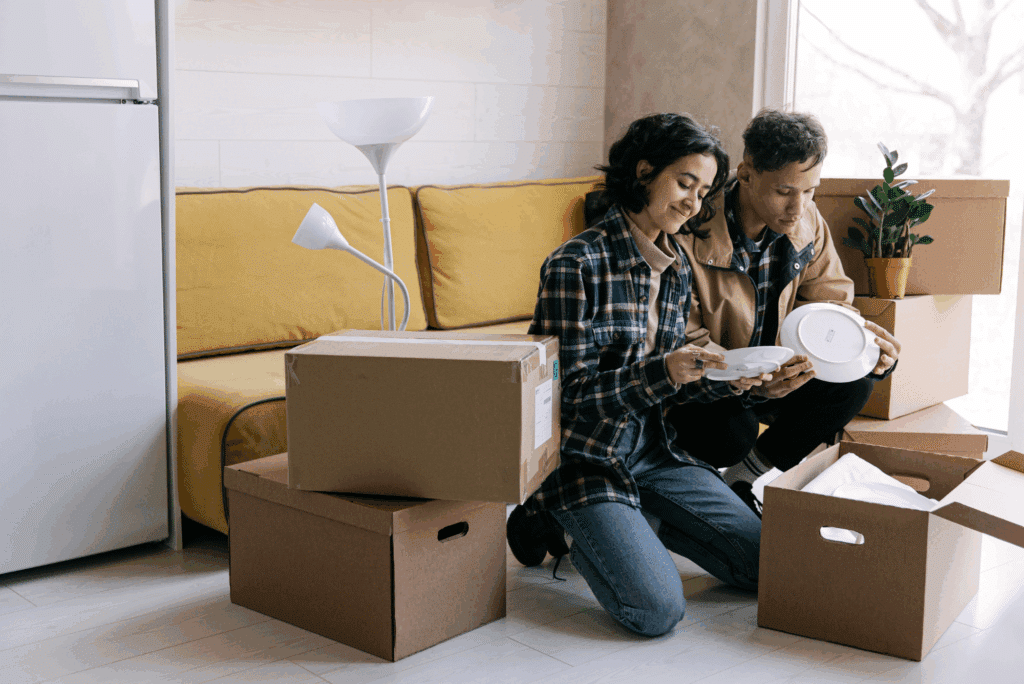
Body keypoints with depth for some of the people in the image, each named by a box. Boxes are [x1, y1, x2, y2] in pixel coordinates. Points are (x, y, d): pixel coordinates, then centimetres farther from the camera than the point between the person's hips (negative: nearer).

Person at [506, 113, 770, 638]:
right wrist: (663, 371, -31)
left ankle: (627, 523, 16)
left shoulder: (676, 269, 7)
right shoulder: (576, 265, -17)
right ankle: (555, 521, 5)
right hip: (585, 454, -7)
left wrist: (724, 381, -6)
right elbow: (570, 392, -19)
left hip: (652, 450, 7)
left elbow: (664, 389, 13)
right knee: (658, 611, -21)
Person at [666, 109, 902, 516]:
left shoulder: (807, 224, -5)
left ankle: (742, 481, -4)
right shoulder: (690, 232, -26)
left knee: (854, 383, -18)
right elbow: (683, 344, -23)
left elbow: (828, 303, 1)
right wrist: (750, 382, -41)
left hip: (775, 372, 6)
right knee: (732, 433, -36)